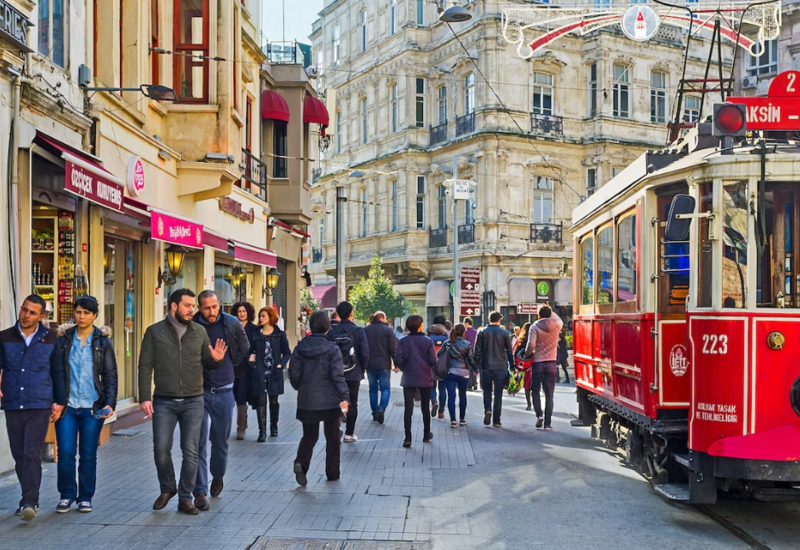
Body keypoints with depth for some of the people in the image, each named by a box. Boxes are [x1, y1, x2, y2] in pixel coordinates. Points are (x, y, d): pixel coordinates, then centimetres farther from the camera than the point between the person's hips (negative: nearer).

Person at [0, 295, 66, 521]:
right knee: (19, 456, 9)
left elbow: (58, 371, 8)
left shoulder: (50, 339, 2)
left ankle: (29, 502, -12)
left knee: (32, 454, -11)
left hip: (40, 406, -2)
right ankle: (29, 499, 22)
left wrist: (60, 401, 9)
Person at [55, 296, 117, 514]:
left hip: (92, 407, 0)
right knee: (65, 452, -5)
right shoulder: (63, 339, 5)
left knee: (88, 455, 5)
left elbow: (110, 375, 2)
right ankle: (66, 495, 13)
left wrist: (110, 403, -9)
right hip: (67, 405, 0)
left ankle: (85, 497, 18)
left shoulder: (103, 341, 3)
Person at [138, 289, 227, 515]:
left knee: (190, 452, 3)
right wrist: (145, 398, -8)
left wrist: (216, 360, -10)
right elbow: (145, 366, -1)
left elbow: (206, 363, 14)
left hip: (193, 402, 1)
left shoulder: (200, 332, 6)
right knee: (161, 449, 0)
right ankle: (167, 489, 26)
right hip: (164, 401, -1)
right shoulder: (155, 332, 1)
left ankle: (185, 498, 16)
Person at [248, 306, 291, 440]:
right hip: (259, 373, 0)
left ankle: (274, 427, 27)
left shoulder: (280, 334, 2)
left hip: (274, 373, 0)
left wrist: (281, 364, -9)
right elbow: (251, 351, 9)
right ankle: (262, 431, -5)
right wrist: (251, 358, -11)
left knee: (273, 401, 11)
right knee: (261, 401, -6)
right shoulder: (256, 334, 6)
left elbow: (287, 352, 4)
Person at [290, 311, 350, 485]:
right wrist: (345, 397, -19)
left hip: (306, 401, 3)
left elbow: (294, 374, 1)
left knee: (309, 435, 14)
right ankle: (332, 473, 19)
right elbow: (337, 375, -17)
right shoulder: (332, 349, -9)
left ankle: (301, 463, -11)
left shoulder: (300, 348, 0)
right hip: (330, 400, -2)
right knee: (332, 436, 13)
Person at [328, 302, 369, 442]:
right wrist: (362, 369, 5)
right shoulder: (358, 331, -9)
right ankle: (349, 434, 12)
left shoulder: (331, 331, -4)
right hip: (353, 374, -1)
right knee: (352, 404, 9)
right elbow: (365, 353, -11)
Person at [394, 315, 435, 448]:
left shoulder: (403, 341, -6)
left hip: (409, 379, 0)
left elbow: (398, 359, -12)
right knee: (425, 408, 16)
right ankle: (426, 435, 29)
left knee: (408, 409, 0)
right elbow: (433, 361, -12)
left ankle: (408, 438, -7)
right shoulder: (428, 341, -8)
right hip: (425, 379, 0)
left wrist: (405, 368, 7)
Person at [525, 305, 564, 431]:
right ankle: (547, 424, 3)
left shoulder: (535, 327, -7)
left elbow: (531, 345, -16)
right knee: (549, 395, 5)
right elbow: (560, 320, 28)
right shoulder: (556, 325, 2)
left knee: (535, 390, 16)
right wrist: (551, 311, 33)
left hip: (538, 362, -2)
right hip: (552, 363, 2)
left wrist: (527, 354, 2)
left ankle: (539, 414, -3)